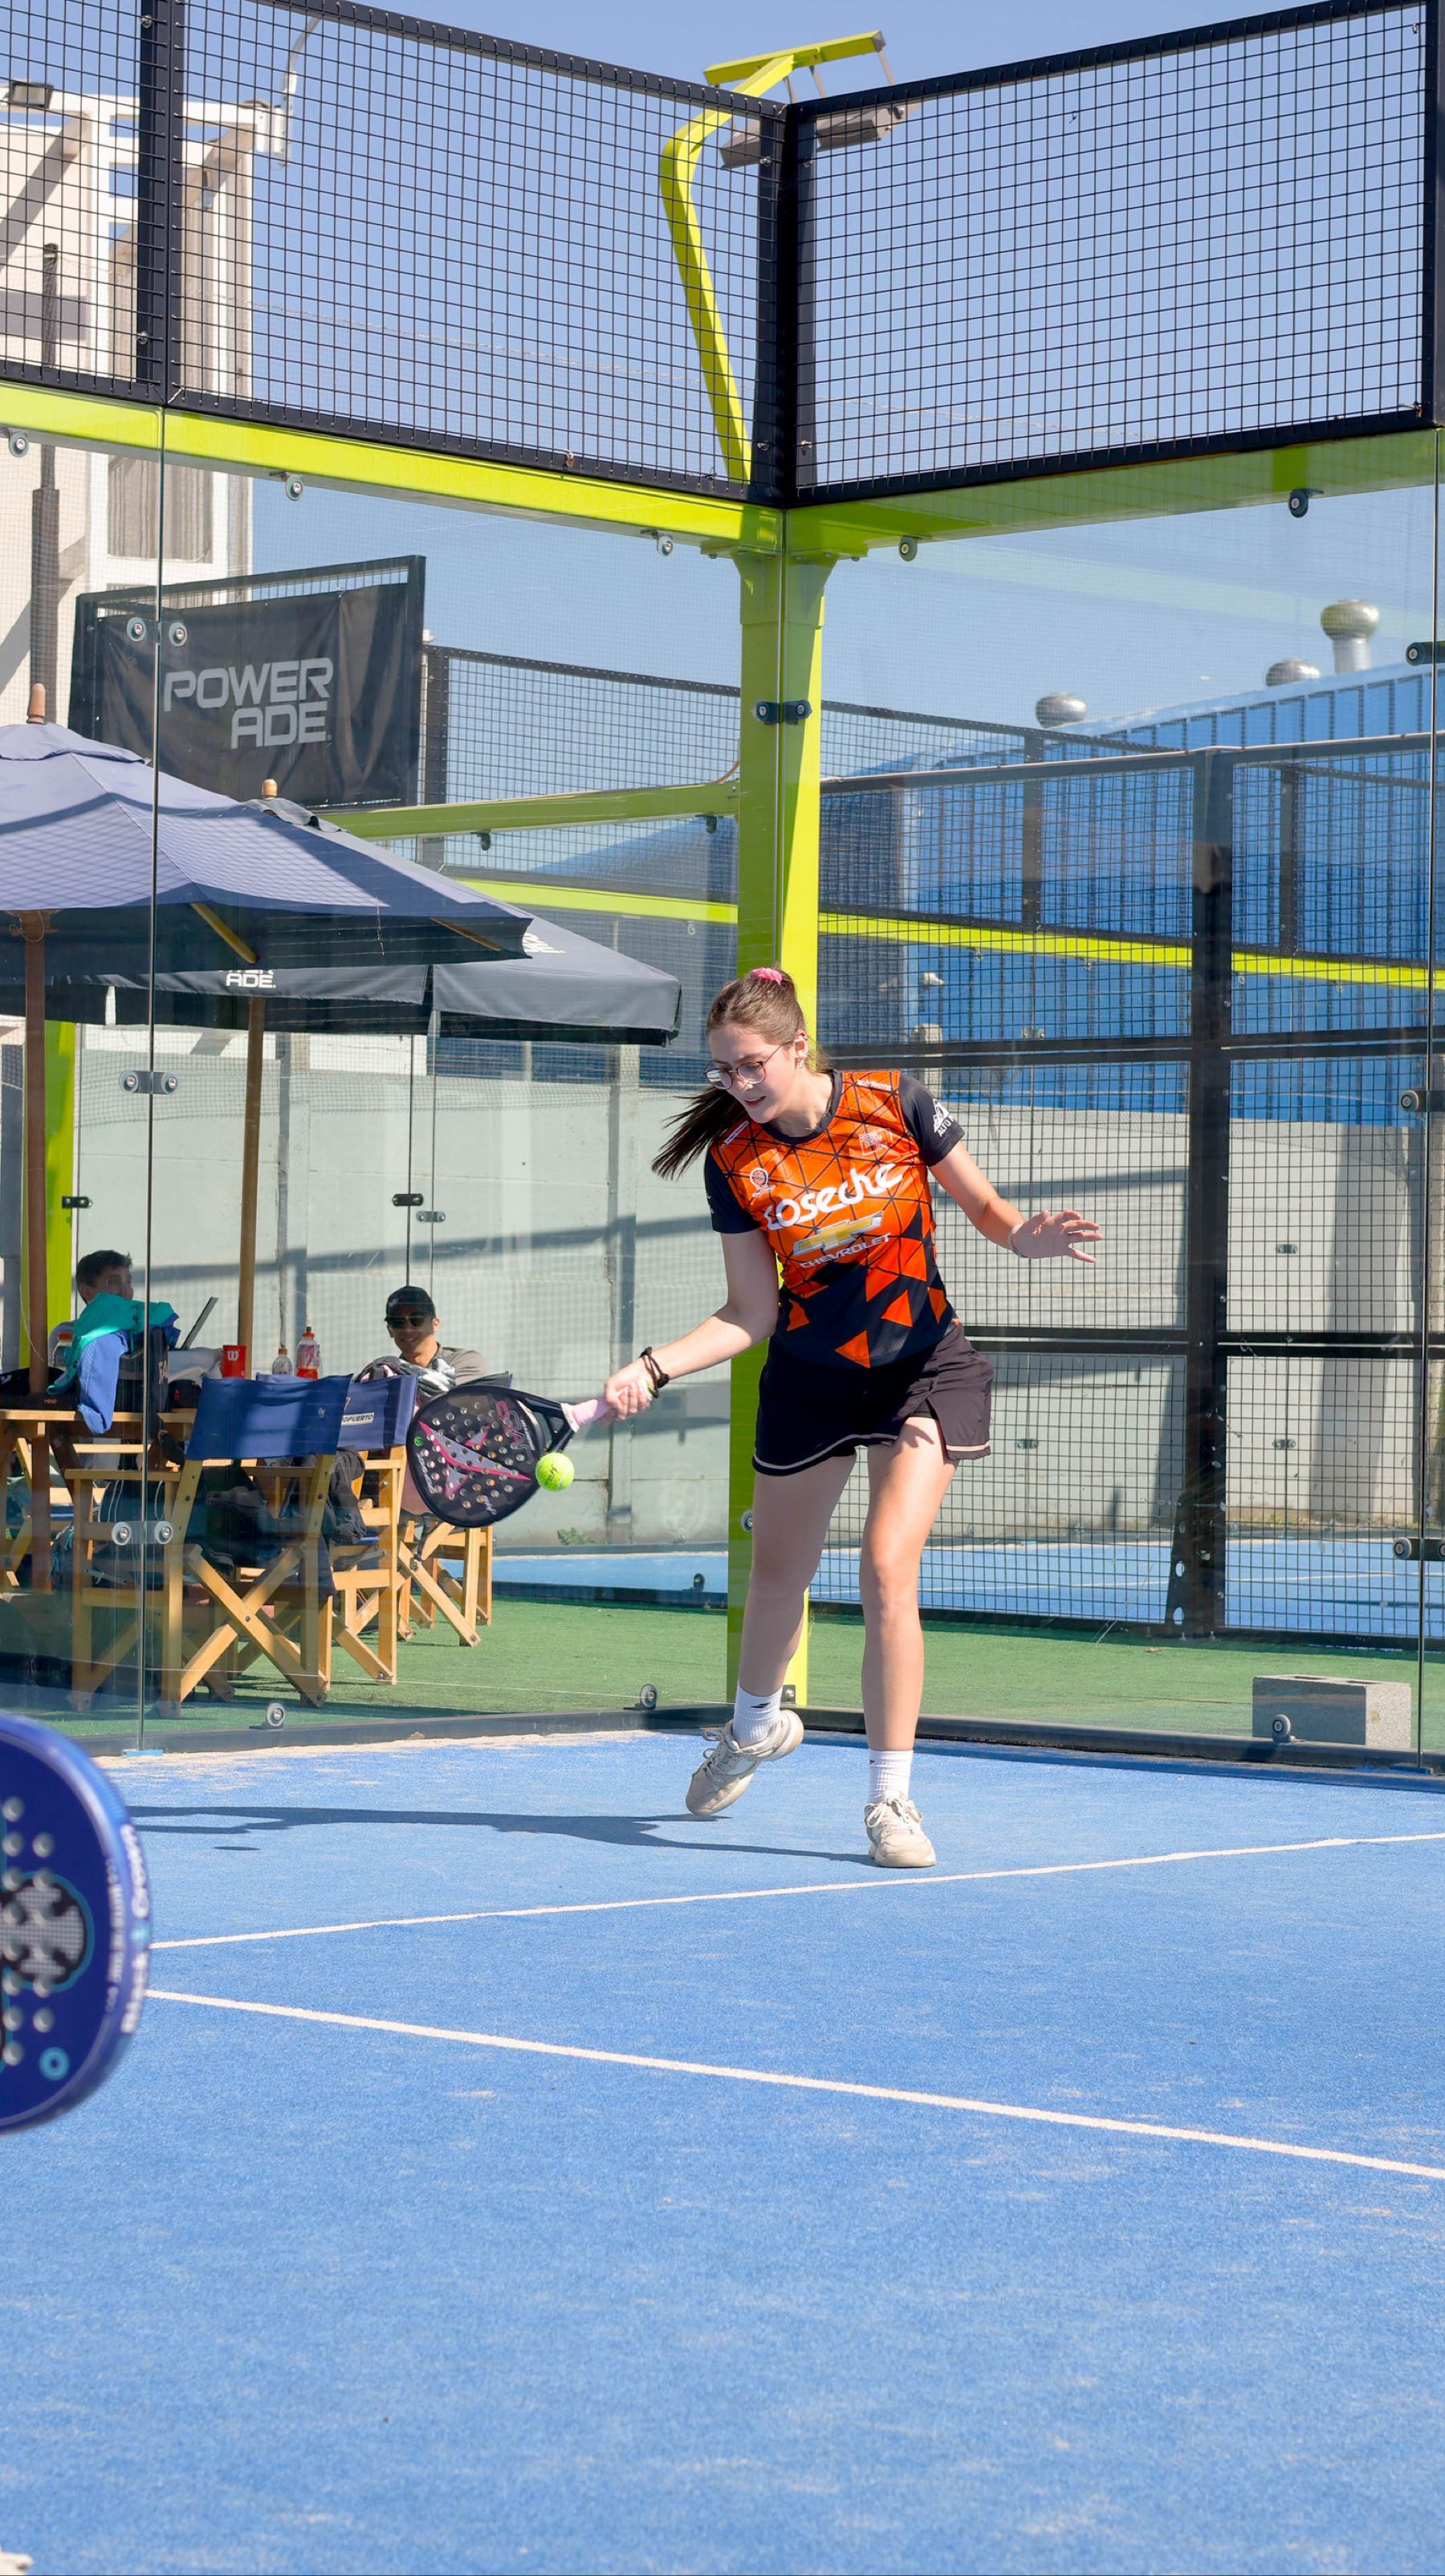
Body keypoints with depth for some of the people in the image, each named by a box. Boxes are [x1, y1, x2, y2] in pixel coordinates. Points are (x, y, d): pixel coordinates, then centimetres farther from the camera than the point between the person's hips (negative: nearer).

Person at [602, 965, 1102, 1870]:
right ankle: (757, 1723, 48)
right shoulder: (735, 1159, -11)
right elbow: (752, 1315, -7)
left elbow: (985, 1206, -1)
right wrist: (652, 1369, -20)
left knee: (888, 1571, -17)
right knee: (779, 1573, 15)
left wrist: (1025, 1236, -23)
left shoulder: (894, 1103, -15)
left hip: (923, 1370, -2)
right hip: (809, 1378, 2)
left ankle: (892, 1799, -7)